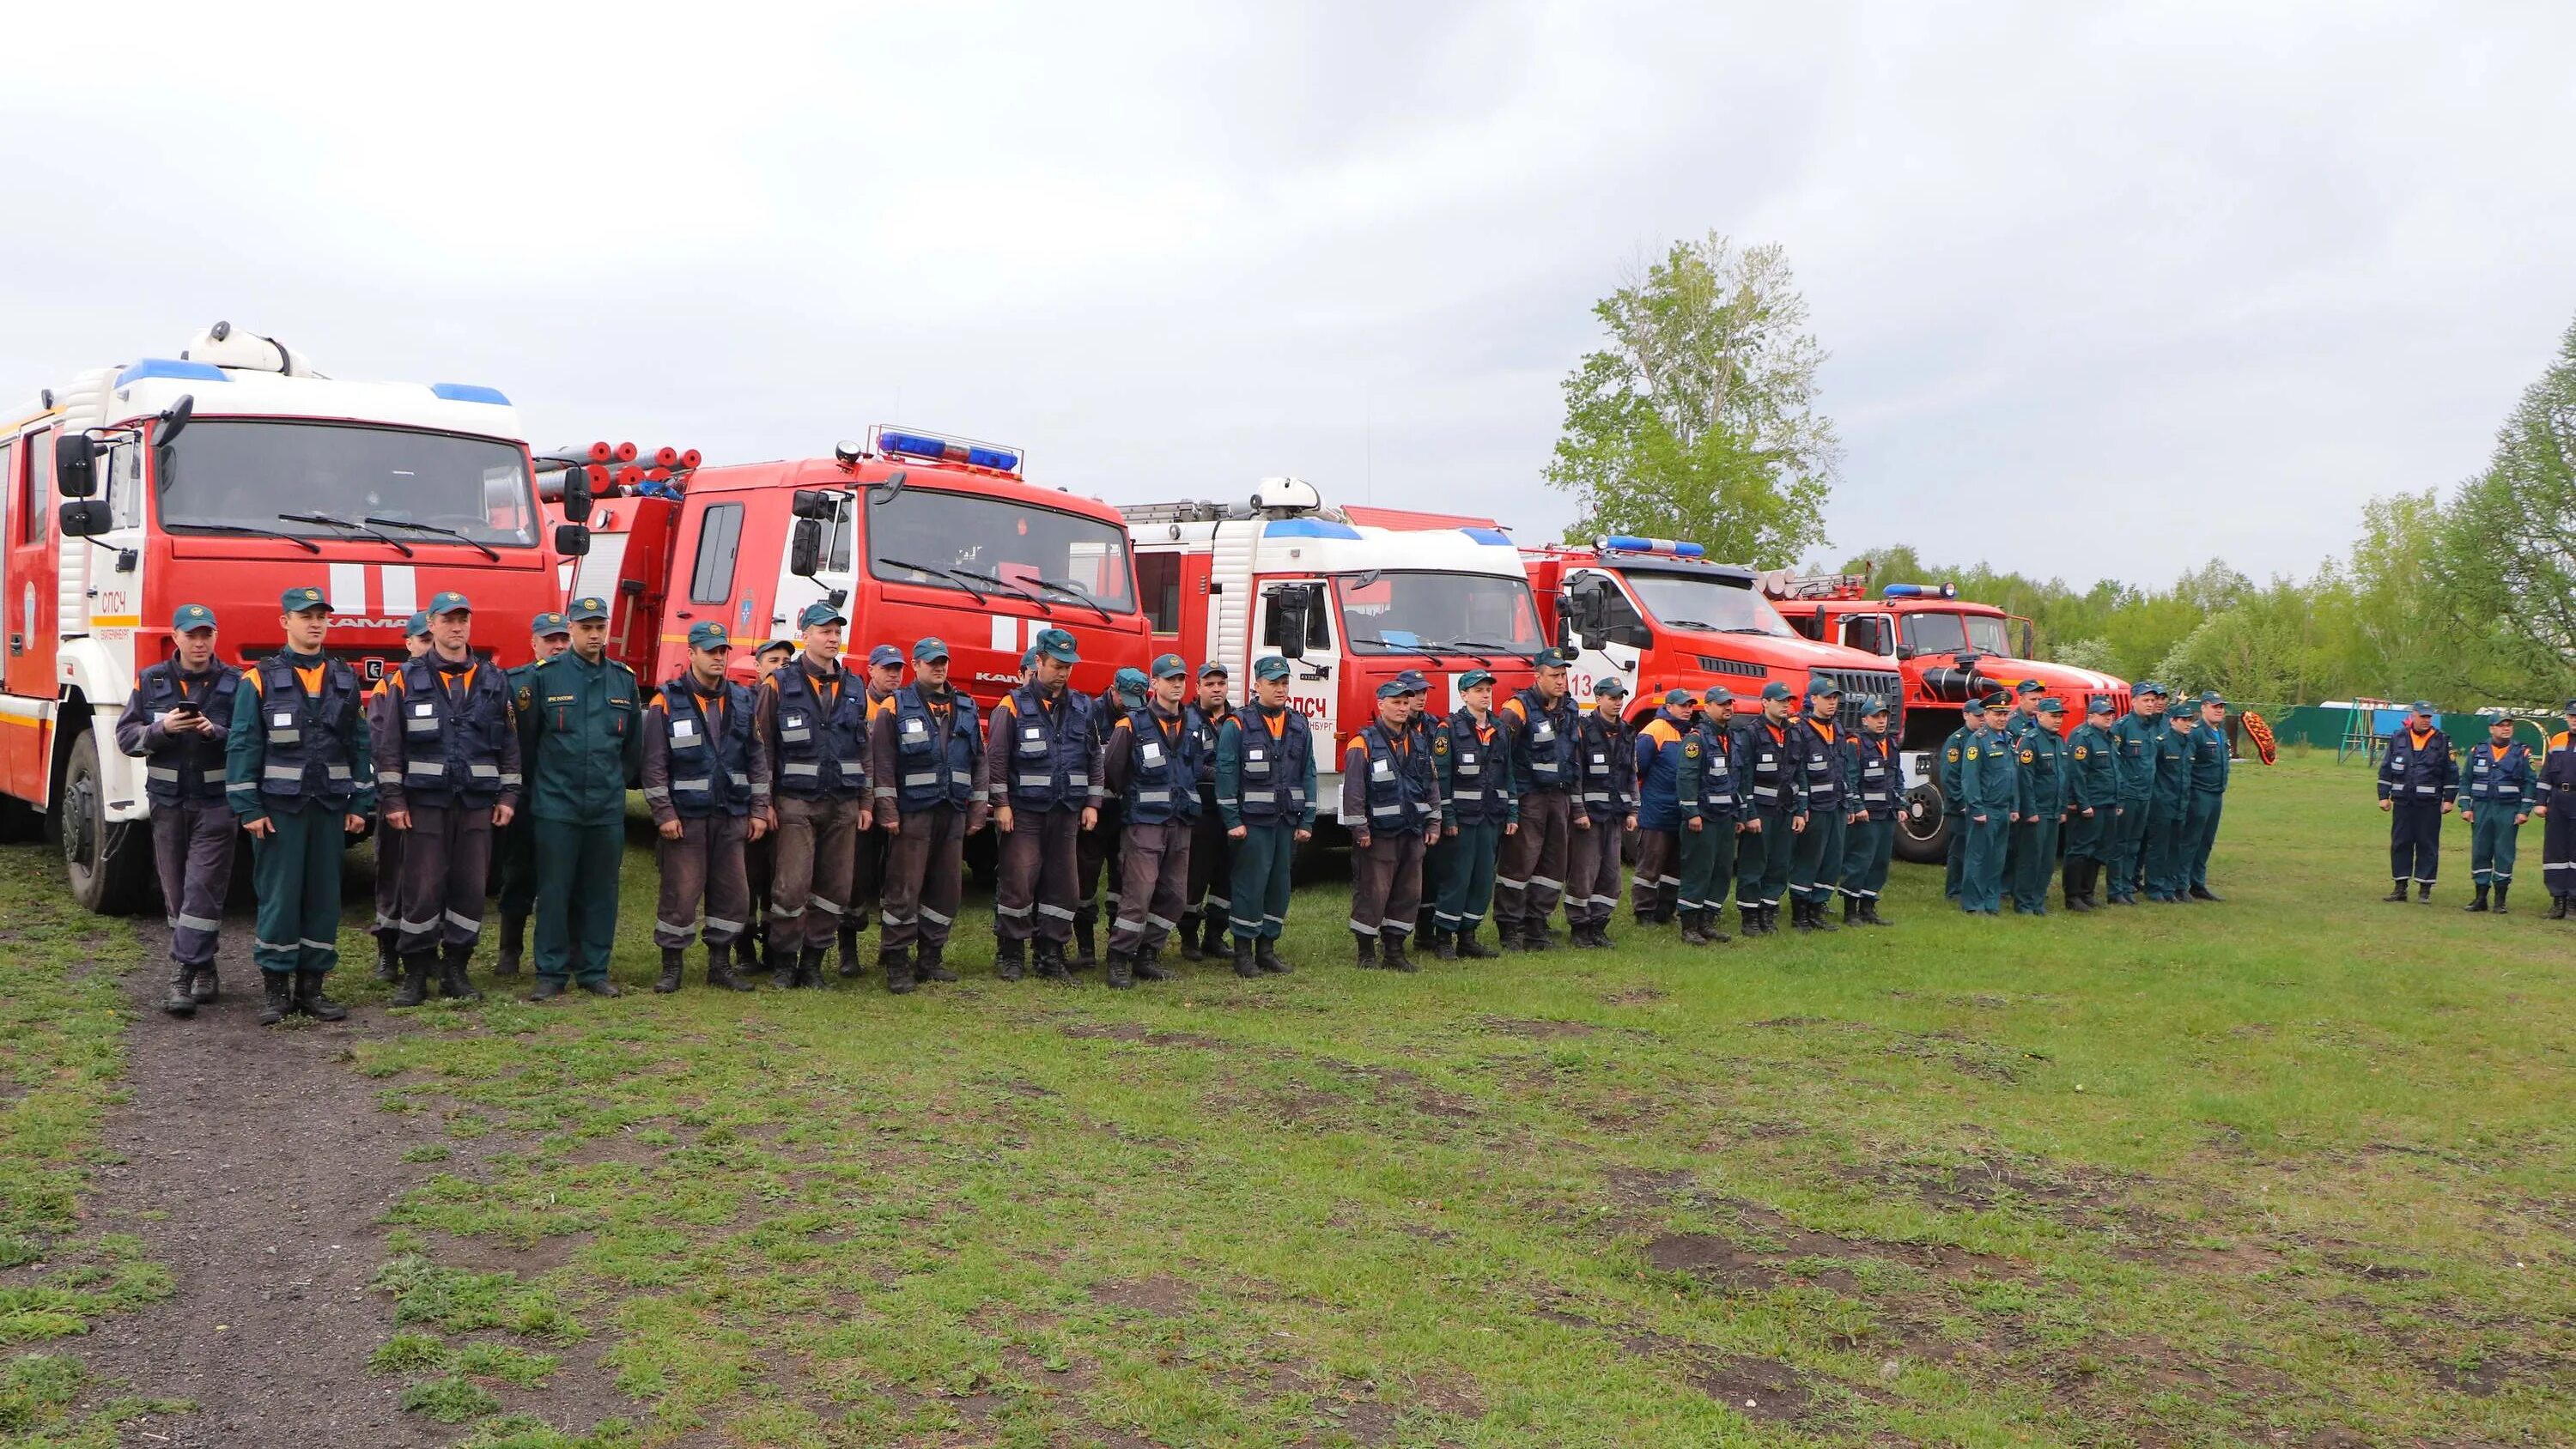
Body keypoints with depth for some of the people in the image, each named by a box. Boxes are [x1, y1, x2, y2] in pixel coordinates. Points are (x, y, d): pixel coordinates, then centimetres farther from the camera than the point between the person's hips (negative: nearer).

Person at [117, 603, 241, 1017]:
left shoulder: (234, 684, -1)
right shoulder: (150, 682, 6)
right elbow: (126, 736, 4)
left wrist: (216, 732, -22)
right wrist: (162, 728, -15)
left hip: (216, 802, -3)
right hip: (168, 801, 3)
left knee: (203, 888, -9)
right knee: (177, 890, 9)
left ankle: (183, 975, -9)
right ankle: (203, 970, 20)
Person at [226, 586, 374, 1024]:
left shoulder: (345, 679, 10)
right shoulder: (261, 680, -1)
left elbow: (360, 745, 11)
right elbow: (241, 746, -4)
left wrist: (360, 804, 6)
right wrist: (249, 809, -9)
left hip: (330, 807, 4)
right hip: (279, 806, -3)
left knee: (324, 895, 6)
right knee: (278, 895, -1)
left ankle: (312, 984, 14)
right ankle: (276, 988, 8)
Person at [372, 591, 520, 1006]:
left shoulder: (493, 680, 10)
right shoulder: (406, 680, 2)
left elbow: (510, 743, 12)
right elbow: (387, 744, 0)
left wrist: (508, 796, 6)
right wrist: (392, 799, -6)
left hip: (478, 803, 3)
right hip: (424, 801, -2)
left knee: (471, 886, 4)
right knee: (422, 888, -2)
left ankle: (456, 969, 15)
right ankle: (416, 973, 8)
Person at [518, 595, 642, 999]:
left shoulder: (624, 679, 8)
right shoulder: (544, 676, -2)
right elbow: (526, 739, 5)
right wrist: (542, 783, 11)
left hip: (608, 808, 3)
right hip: (556, 806, -3)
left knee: (602, 890, 7)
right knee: (554, 890, 0)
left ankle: (594, 970, 16)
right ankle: (551, 973, 9)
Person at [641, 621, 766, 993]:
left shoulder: (743, 701, 9)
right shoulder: (667, 702, -3)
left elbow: (758, 758, 11)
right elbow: (654, 764, -5)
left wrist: (759, 810, 6)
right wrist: (664, 814, -11)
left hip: (731, 816, 4)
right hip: (685, 818, -4)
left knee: (733, 892, 7)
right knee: (680, 892, -3)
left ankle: (720, 964, 19)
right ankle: (672, 967, 10)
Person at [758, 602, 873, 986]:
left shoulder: (854, 689, 12)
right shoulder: (781, 685, 0)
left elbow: (864, 750, 15)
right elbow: (763, 748, -1)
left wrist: (866, 802, 10)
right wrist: (764, 803, -6)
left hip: (843, 805, 4)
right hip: (796, 803, -4)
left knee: (834, 887, 5)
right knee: (791, 886, -8)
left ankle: (813, 961, 16)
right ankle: (783, 961, 8)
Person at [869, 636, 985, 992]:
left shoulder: (966, 708, 14)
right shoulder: (896, 707, 0)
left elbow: (981, 762, 15)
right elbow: (882, 762, -5)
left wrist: (978, 810, 9)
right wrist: (888, 811, -11)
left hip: (954, 814, 5)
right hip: (913, 813, -5)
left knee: (947, 889, 8)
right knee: (904, 889, -6)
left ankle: (930, 958, 19)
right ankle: (896, 963, 1)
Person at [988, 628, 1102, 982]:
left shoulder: (1082, 708, 10)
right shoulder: (1013, 706, -4)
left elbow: (1094, 759, 14)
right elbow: (995, 758, -5)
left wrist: (1092, 804, 8)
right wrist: (1001, 804, -10)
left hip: (1067, 812, 4)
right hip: (1024, 812, -4)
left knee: (1061, 884, 6)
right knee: (1018, 881, -6)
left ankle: (1051, 956, 15)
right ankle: (1009, 954, 8)